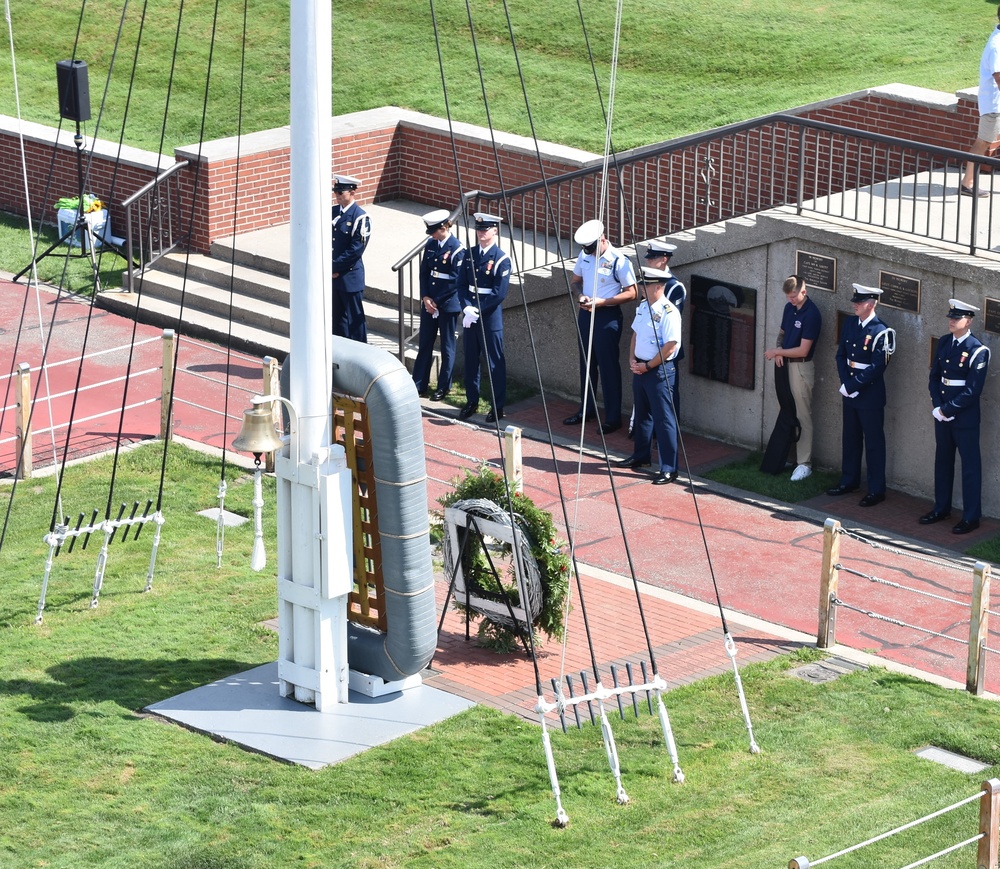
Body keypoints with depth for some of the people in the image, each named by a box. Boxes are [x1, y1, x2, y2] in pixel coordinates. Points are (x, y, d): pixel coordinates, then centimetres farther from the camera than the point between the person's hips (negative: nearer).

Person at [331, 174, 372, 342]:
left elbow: (356, 250, -17)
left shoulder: (360, 217, -13)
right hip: (332, 277, 7)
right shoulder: (332, 212, 8)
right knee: (336, 317, 13)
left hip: (351, 277, -7)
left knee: (354, 320, 1)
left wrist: (335, 266, -14)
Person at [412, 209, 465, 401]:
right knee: (424, 344, 10)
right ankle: (419, 384, 17)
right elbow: (424, 272, 8)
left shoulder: (457, 250, -14)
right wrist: (425, 297, -5)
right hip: (428, 302, 6)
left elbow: (456, 281, -15)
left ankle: (444, 387, 15)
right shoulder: (430, 245, 5)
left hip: (448, 305, -6)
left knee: (447, 346, 6)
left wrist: (437, 301, -13)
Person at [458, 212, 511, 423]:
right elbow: (462, 285, 6)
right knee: (470, 359, 13)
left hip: (490, 317, -6)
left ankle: (498, 407, 9)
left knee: (495, 362, 1)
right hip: (470, 315, 6)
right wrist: (467, 309, -10)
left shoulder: (501, 259, -10)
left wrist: (477, 311, -16)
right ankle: (472, 401, 26)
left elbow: (499, 294, -15)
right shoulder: (470, 254, 7)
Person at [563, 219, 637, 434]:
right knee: (586, 364, 16)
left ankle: (613, 418, 4)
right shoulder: (585, 255, 4)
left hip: (607, 317, -7)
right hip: (585, 314, 7)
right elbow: (575, 281, 16)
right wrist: (580, 295, -7)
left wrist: (602, 302, -22)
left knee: (608, 367, -3)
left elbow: (631, 293, -15)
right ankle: (587, 410, 29)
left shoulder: (620, 261, -16)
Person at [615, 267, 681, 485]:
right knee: (642, 414, 21)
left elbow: (670, 346, -21)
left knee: (663, 418, -7)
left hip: (659, 370, -9)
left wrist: (648, 366, -16)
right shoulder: (643, 306, 9)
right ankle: (641, 456, 36)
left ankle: (669, 468, -6)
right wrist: (633, 359, 4)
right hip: (640, 367, 9)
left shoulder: (669, 312, -18)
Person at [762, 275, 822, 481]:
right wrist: (779, 352, -2)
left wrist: (777, 352, -11)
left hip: (801, 368, -8)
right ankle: (784, 457, 23)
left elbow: (803, 350, -19)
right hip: (784, 364, 8)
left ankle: (804, 463, 3)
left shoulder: (811, 314, -19)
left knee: (802, 417, -2)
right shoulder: (789, 308, 6)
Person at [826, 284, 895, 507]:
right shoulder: (850, 324, 5)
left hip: (870, 396, -7)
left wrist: (853, 385, -18)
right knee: (851, 438, 18)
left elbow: (876, 368, -20)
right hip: (850, 392, 7)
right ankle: (849, 481, 31)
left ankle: (876, 490, 9)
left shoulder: (880, 332, -17)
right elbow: (841, 355, 7)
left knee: (874, 443, 2)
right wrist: (845, 383, -6)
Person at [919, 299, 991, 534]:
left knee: (970, 464, 2)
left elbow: (972, 390, -17)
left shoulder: (978, 351, -15)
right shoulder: (944, 342, 5)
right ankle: (941, 508, 30)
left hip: (965, 416, -7)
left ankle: (971, 517, 9)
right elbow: (934, 376, 9)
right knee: (942, 461, 17)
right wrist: (937, 406, -4)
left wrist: (947, 409, -15)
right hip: (942, 414, 7)